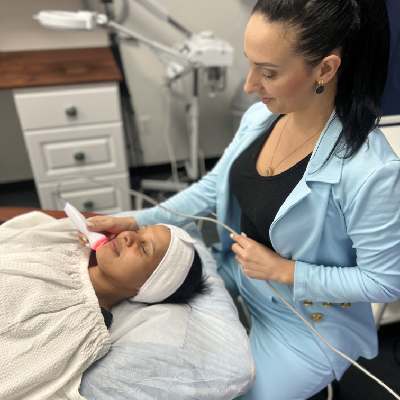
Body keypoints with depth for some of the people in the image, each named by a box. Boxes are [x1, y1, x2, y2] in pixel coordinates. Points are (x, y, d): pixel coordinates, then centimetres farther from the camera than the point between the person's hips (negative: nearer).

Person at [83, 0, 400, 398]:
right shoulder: (260, 117, -12)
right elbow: (213, 186, -1)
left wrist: (283, 271, -22)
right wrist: (135, 222, -7)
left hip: (307, 325, -5)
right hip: (236, 274, 6)